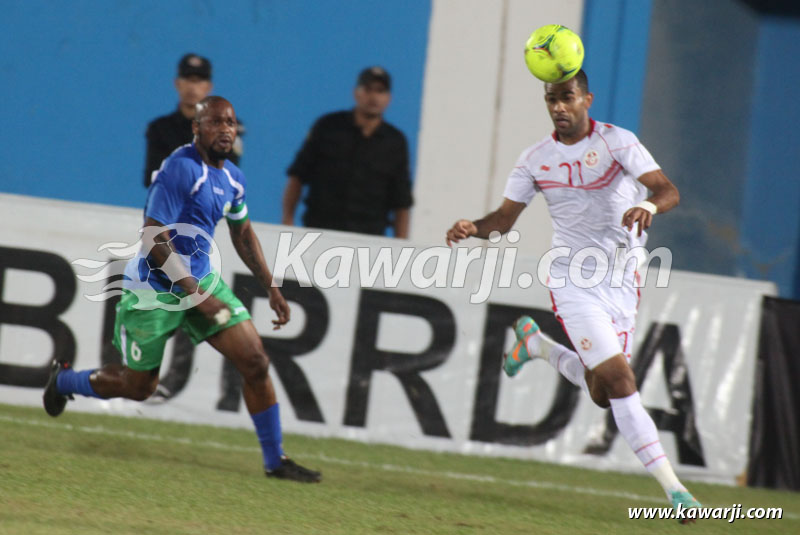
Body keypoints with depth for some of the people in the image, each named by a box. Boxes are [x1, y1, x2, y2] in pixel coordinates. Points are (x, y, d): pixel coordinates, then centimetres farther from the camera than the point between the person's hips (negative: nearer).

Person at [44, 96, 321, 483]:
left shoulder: (232, 178, 4)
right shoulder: (181, 169, -22)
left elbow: (243, 234, 22)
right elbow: (154, 238, -25)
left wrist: (271, 288, 15)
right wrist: (196, 293, -26)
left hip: (200, 279, 7)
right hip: (154, 288, -7)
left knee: (255, 363, -6)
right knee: (138, 386, 7)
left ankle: (275, 460, 3)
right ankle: (63, 380, 36)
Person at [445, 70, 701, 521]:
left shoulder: (617, 141, -6)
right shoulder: (536, 159, 1)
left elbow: (669, 191, -16)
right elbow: (506, 218, 6)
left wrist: (649, 205, -39)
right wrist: (473, 228, -15)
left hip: (623, 280, 1)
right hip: (573, 279, -1)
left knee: (603, 394, 8)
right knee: (618, 379, -16)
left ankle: (536, 342, 35)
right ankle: (671, 485, -16)